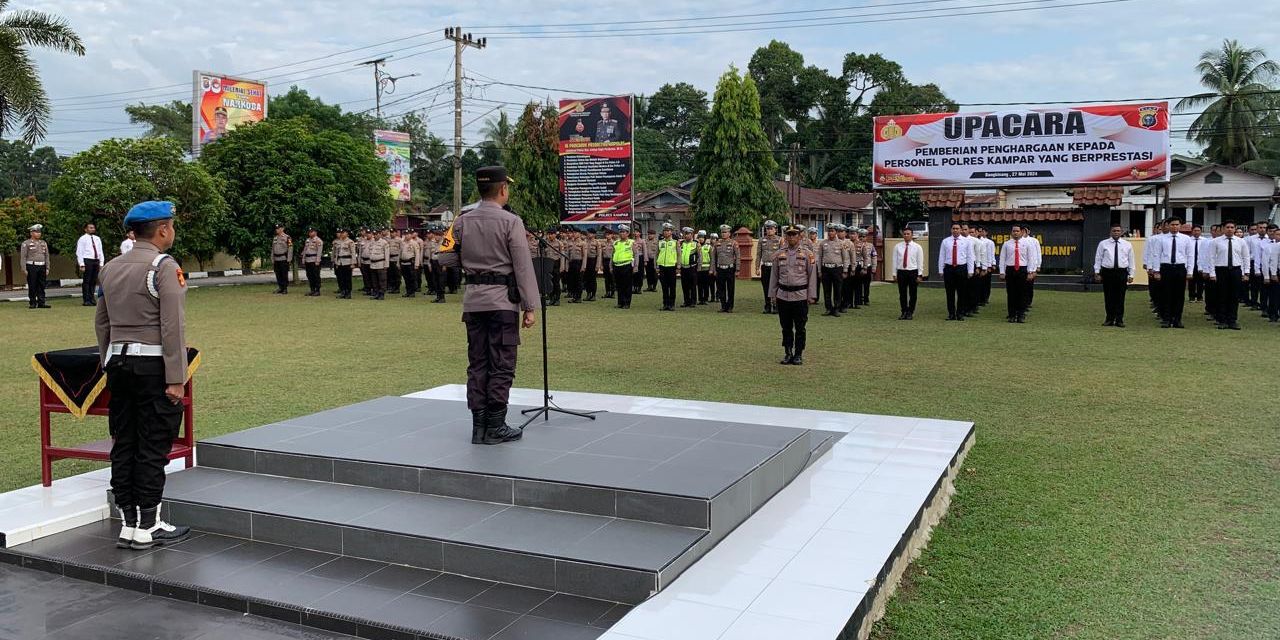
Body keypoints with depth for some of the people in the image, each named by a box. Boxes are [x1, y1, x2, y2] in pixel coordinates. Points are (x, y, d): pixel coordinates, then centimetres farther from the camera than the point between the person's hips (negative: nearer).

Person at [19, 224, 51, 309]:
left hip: (42, 267, 4)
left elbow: (47, 256, 14)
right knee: (32, 286, -2)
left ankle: (41, 303, 4)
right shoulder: (26, 243, -1)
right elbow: (23, 257, -4)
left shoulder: (44, 243, 13)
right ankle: (32, 303, 3)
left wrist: (47, 268, 8)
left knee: (41, 286, 3)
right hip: (31, 267, -4)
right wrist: (24, 269, -11)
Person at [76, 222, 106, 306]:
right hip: (87, 261, -5)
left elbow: (100, 252, 19)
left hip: (96, 261, 5)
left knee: (94, 281, 8)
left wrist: (101, 264, 11)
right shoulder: (82, 239, 0)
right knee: (86, 281, -4)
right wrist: (82, 265, -13)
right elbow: (79, 253, -5)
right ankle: (86, 300, -2)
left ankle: (92, 299, 15)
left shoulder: (97, 239, 17)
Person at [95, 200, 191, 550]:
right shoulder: (165, 267, -11)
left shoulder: (111, 268, 12)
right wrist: (176, 379, -15)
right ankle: (148, 527, 5)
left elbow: (101, 323, 17)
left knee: (123, 445, 10)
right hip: (153, 366, -7)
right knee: (152, 447, -1)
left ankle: (128, 524, 16)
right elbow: (173, 327, -17)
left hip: (119, 364, 7)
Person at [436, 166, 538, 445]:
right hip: (503, 299, -5)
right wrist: (529, 307, -7)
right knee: (501, 364, 2)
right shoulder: (510, 222, -9)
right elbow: (523, 267, -11)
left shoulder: (462, 222, 5)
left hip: (473, 300, 5)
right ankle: (495, 427, 5)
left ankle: (478, 427, 13)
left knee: (477, 363, 10)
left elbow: (446, 258, 7)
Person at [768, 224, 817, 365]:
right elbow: (774, 275, 11)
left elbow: (812, 276, 1)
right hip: (783, 296, 2)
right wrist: (772, 295, 8)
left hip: (800, 296, -2)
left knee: (800, 328, 3)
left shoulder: (807, 255, 1)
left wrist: (812, 296, -4)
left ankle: (799, 355, 12)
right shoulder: (779, 254, 7)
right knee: (786, 327, 8)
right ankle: (788, 353, 17)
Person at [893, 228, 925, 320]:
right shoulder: (897, 247, 6)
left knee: (912, 294, 3)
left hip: (913, 272, -2)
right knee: (902, 294, 5)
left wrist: (919, 275, -5)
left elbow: (920, 262, 0)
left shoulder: (917, 247, 1)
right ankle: (904, 312, 14)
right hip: (901, 272, 2)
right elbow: (895, 260, 8)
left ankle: (910, 313, 12)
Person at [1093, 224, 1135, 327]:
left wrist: (1131, 275, 6)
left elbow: (1131, 260, 10)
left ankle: (1119, 320, 8)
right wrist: (1097, 272, 0)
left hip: (1122, 273, 0)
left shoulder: (1127, 245, 8)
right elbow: (1098, 259, 6)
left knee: (1120, 297, 1)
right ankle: (1109, 319, 11)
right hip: (1107, 272, 0)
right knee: (1108, 297, 3)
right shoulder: (1103, 244, 5)